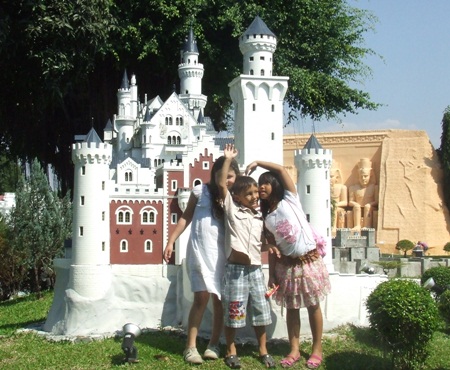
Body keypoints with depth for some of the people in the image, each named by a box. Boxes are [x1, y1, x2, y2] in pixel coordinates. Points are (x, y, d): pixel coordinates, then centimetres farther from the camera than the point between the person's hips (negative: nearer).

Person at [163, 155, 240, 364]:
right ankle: (191, 347, -2)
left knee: (220, 299, 6)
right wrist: (171, 242, 5)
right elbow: (186, 217, 8)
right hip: (200, 251, -2)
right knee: (202, 297, -9)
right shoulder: (201, 191, 3)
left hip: (223, 254, 2)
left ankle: (214, 344, 19)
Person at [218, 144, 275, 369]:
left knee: (260, 310, 10)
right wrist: (228, 159, -10)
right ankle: (231, 352, 15)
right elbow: (222, 185, -10)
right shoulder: (232, 209, 0)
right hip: (235, 268, -5)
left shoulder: (259, 217, 15)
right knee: (233, 311, 1)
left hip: (255, 269, 5)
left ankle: (263, 350, 23)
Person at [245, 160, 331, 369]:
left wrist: (257, 162, -2)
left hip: (309, 259, -4)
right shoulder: (266, 217, 8)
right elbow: (272, 247, 7)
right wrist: (272, 274, 1)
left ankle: (317, 350, 12)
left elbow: (281, 169, -9)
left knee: (313, 305, 4)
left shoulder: (290, 200, -1)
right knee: (291, 307, 7)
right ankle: (294, 350, 15)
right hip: (287, 264, 4)